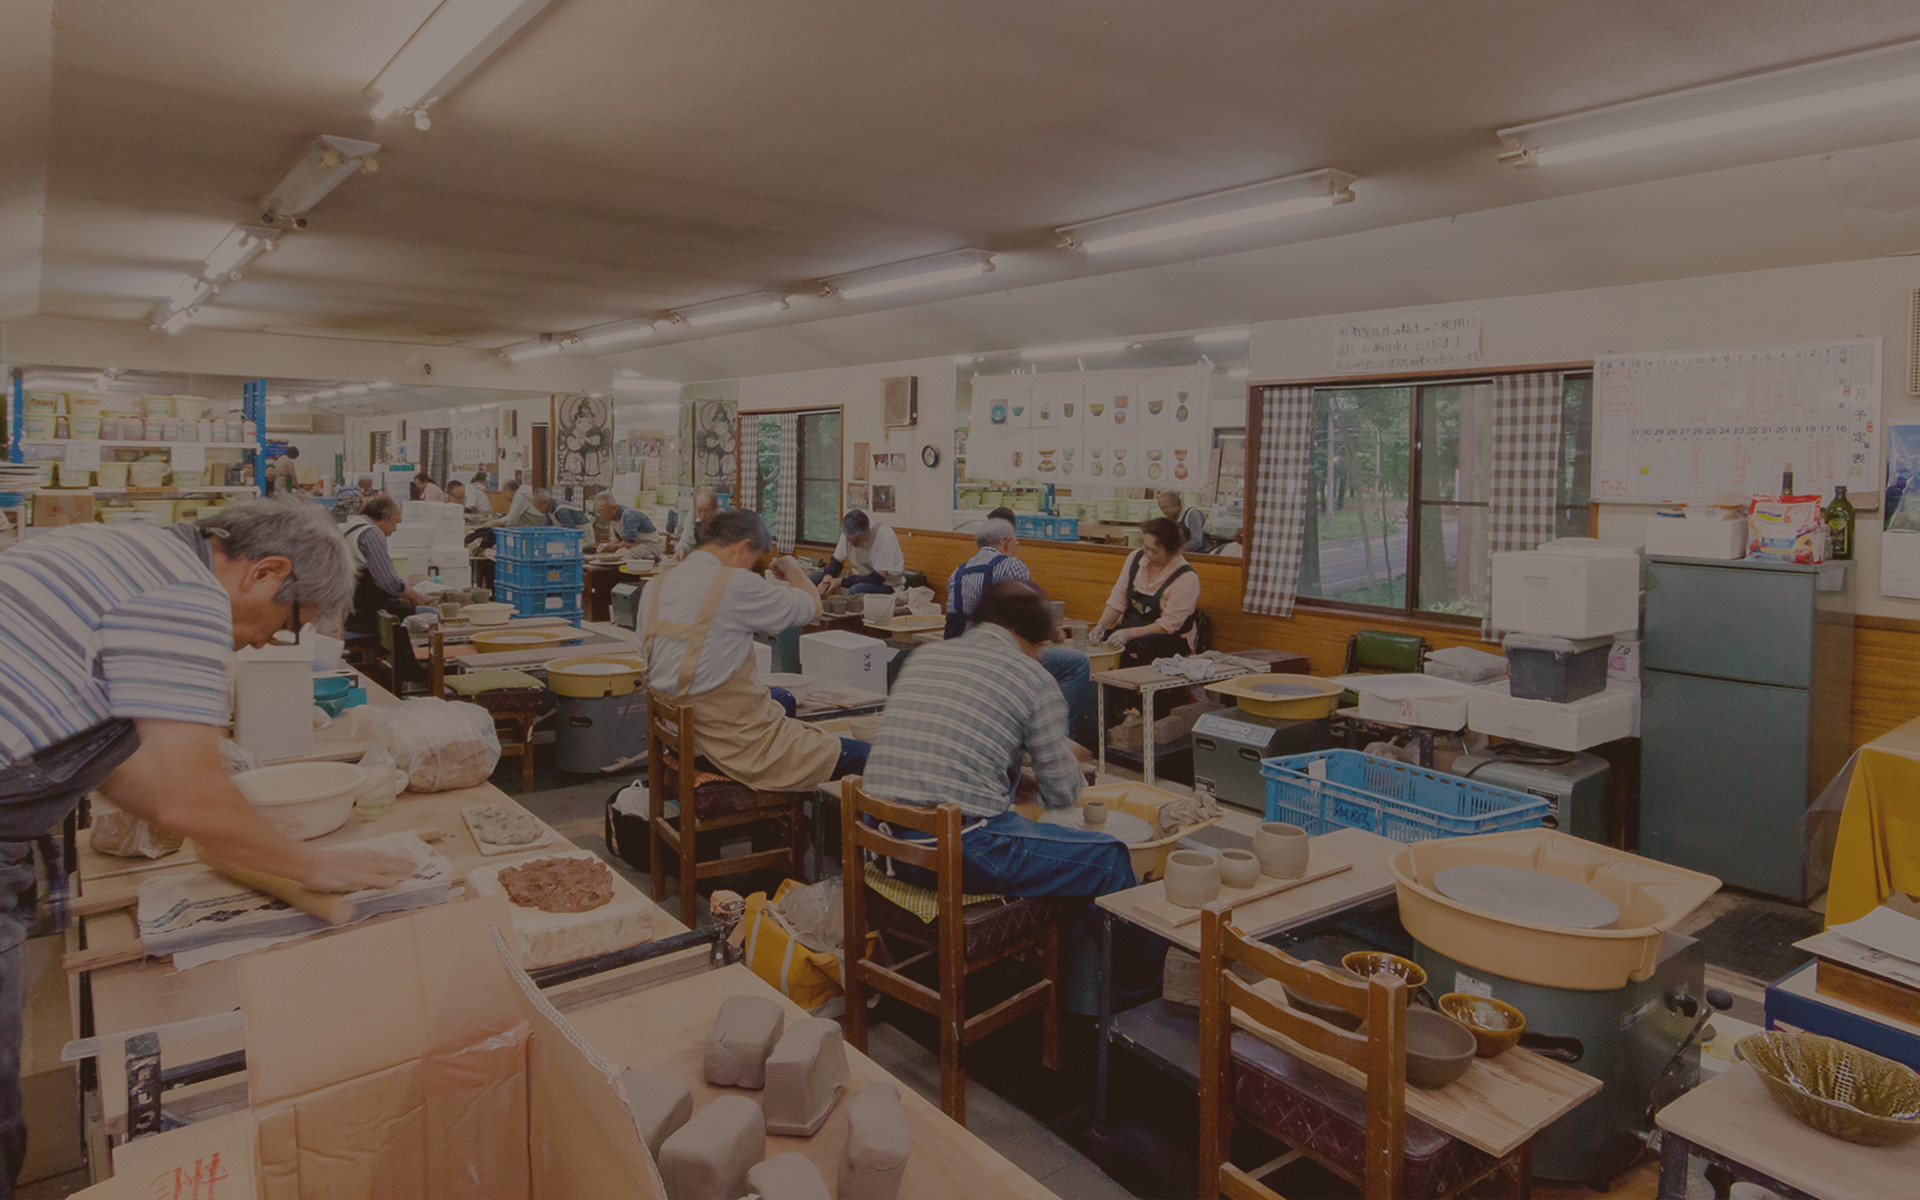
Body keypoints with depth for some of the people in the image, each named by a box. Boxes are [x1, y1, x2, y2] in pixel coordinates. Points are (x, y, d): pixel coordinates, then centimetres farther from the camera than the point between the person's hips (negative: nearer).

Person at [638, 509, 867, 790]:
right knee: (864, 756, -2)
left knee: (785, 700, 34)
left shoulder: (656, 586, 4)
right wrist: (792, 570, 14)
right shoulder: (735, 583, -20)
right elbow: (811, 606, -8)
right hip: (743, 745, -9)